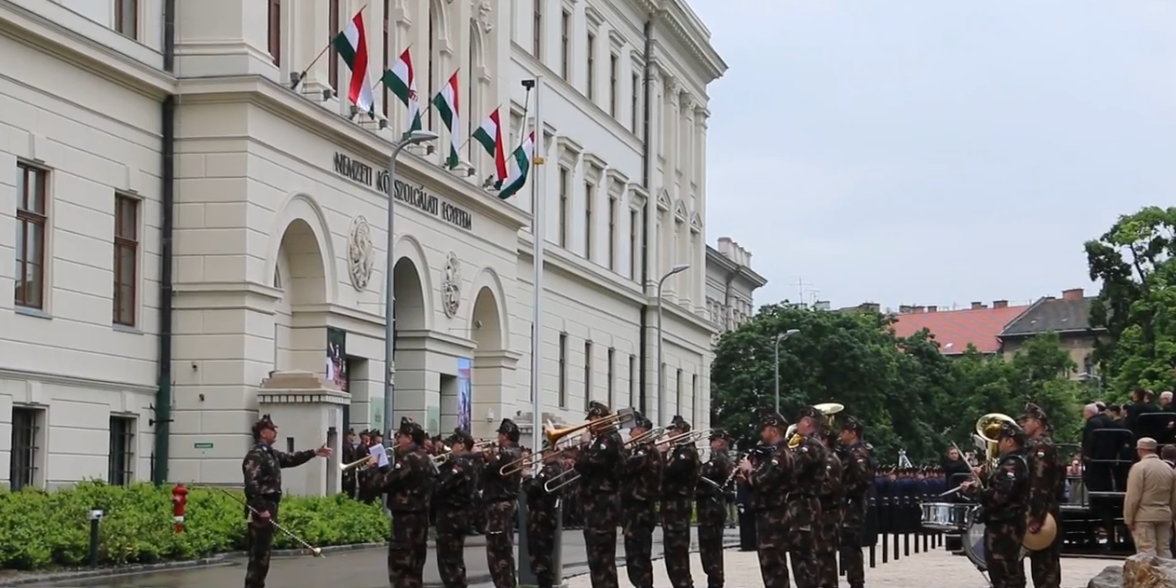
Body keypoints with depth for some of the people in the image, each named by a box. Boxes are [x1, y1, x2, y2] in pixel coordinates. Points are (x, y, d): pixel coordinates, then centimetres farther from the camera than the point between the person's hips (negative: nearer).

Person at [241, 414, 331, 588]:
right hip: (261, 510, -10)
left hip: (269, 507, 10)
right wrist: (261, 508, -27)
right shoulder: (255, 455, -16)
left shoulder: (271, 453, 16)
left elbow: (291, 459, 29)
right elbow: (251, 484, -24)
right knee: (259, 552, -10)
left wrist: (314, 452, 24)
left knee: (263, 551, 13)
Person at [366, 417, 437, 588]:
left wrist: (375, 467, -2)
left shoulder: (409, 460, -17)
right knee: (414, 568, 14)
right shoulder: (424, 459, 13)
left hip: (406, 518, -10)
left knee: (400, 569, -7)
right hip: (420, 516, 10)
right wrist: (382, 467, 9)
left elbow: (383, 484, -20)